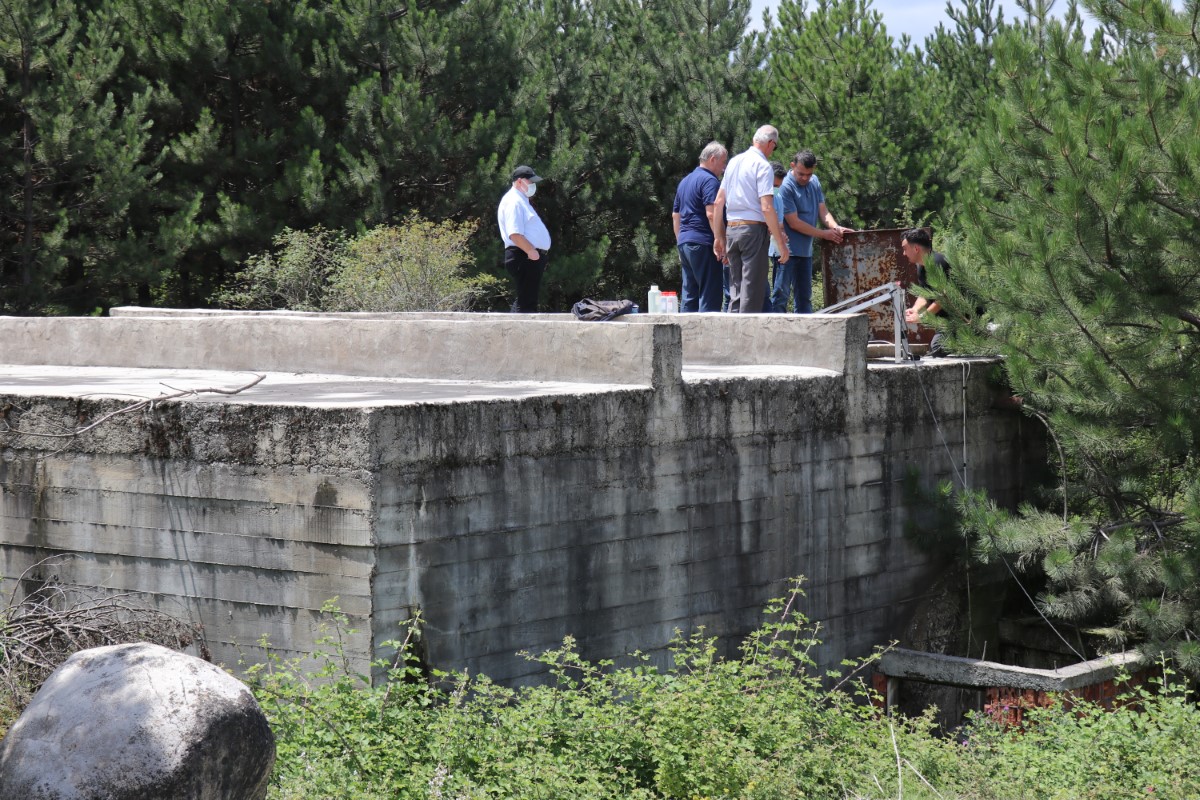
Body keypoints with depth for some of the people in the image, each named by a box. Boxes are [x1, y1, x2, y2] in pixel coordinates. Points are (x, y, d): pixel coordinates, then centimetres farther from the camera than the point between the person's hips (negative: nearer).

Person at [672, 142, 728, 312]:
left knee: (689, 296, 10)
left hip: (684, 243, 9)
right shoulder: (710, 180, -9)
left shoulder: (685, 181, 20)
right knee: (710, 298, -8)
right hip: (703, 244, -9)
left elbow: (675, 216, 24)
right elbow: (712, 214, -19)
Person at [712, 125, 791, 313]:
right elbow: (766, 208, -17)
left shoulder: (733, 162, 14)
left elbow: (719, 202, 16)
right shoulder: (762, 165, -8)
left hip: (731, 229, 7)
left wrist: (719, 236, 21)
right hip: (754, 229, -7)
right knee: (752, 291, -5)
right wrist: (781, 243, -15)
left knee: (736, 288, 11)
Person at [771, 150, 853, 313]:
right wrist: (823, 234, -14)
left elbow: (823, 211, 8)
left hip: (806, 249, 8)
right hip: (788, 249, -8)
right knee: (781, 293, -8)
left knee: (804, 295, 13)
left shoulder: (814, 182, 7)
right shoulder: (786, 187, -16)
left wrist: (836, 228, -13)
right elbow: (794, 223, -17)